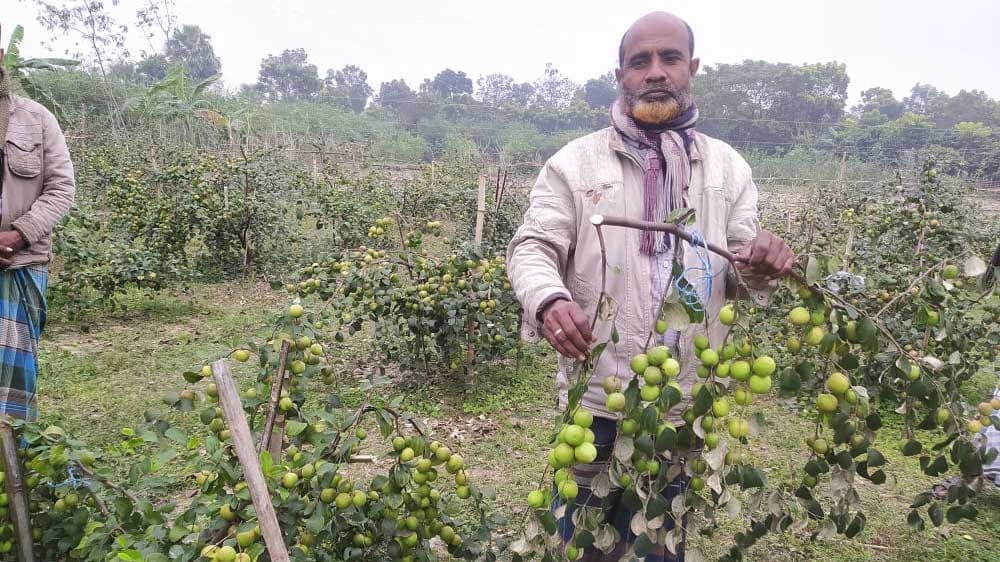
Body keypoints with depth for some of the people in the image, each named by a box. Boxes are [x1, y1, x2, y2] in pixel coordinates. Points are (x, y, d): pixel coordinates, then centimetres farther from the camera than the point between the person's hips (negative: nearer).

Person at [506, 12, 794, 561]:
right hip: (594, 398, -2)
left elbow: (736, 276, 8)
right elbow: (531, 247, -7)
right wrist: (550, 300, -30)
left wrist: (761, 265, -17)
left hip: (685, 405, 3)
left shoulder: (728, 168, 8)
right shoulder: (574, 161, -1)